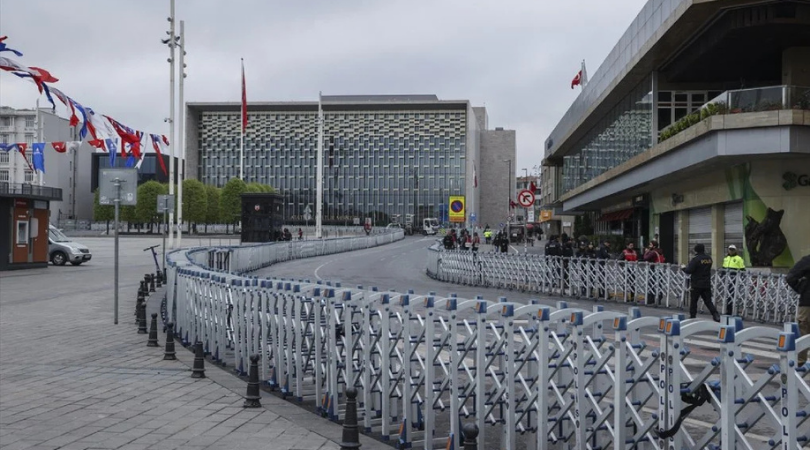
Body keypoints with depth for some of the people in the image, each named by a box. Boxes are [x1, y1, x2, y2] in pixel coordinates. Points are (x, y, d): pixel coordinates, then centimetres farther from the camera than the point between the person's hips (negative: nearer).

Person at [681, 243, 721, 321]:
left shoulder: (696, 259, -16)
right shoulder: (709, 258, 6)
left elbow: (689, 271, -19)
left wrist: (683, 268, 2)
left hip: (697, 284, -5)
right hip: (707, 284, 5)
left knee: (693, 300, 8)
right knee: (708, 301, 7)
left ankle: (692, 316, 12)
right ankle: (715, 314, -7)